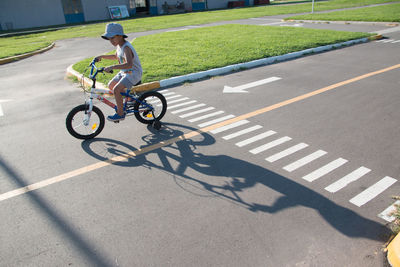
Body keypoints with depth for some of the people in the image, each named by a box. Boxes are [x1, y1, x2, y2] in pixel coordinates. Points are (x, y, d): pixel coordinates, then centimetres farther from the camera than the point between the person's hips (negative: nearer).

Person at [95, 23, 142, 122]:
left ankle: (120, 114, -9)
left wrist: (112, 67, -45)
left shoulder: (126, 47, -24)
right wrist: (102, 56, 20)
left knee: (116, 89, -22)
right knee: (111, 85, 12)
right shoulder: (120, 45, 6)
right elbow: (116, 56, 29)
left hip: (133, 73, -10)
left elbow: (129, 64, -41)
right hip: (124, 72, 10)